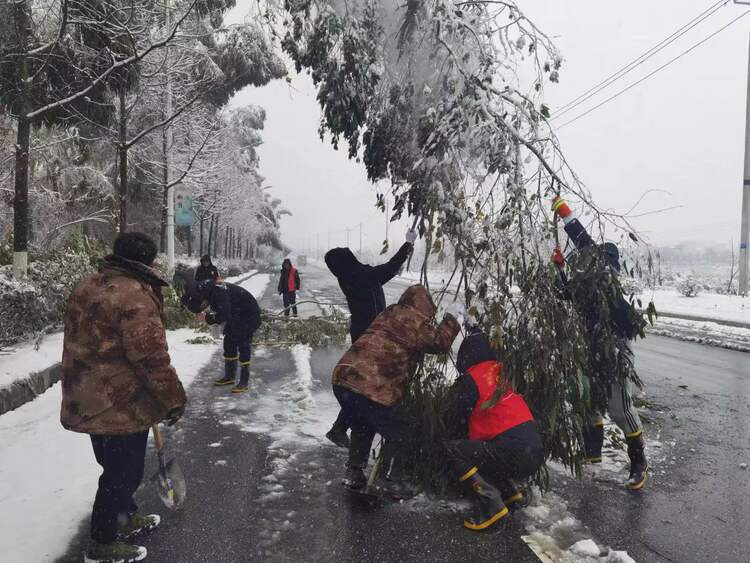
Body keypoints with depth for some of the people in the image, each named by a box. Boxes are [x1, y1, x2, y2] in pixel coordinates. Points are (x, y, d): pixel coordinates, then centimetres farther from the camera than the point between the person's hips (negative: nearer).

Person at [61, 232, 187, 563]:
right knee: (123, 472, 8)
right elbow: (151, 357, -25)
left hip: (87, 399, 9)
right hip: (121, 404, -9)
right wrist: (173, 398, -15)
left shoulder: (86, 288, 7)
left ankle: (126, 518, 44)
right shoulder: (136, 297, -23)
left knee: (115, 465, 25)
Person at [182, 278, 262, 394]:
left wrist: (208, 317, -22)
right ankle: (229, 376, 23)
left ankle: (244, 382, -4)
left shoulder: (218, 292, -34)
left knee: (243, 346, -9)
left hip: (248, 314, -9)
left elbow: (223, 316, -37)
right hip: (234, 314, 9)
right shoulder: (205, 291, -6)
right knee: (229, 343, 11)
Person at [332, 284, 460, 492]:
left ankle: (353, 473, 32)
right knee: (399, 432, 13)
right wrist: (450, 323, 27)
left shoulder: (388, 314, 19)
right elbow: (439, 342, 9)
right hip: (372, 388, -8)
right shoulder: (415, 323, -2)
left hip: (342, 377, 8)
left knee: (362, 428, 30)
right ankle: (390, 481, 17)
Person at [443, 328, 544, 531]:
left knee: (453, 449, -1)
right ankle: (510, 492, 19)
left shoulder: (470, 381, -8)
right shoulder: (503, 373, 12)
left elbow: (454, 421, 2)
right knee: (475, 450, 25)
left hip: (514, 455, -8)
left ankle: (489, 503, -12)